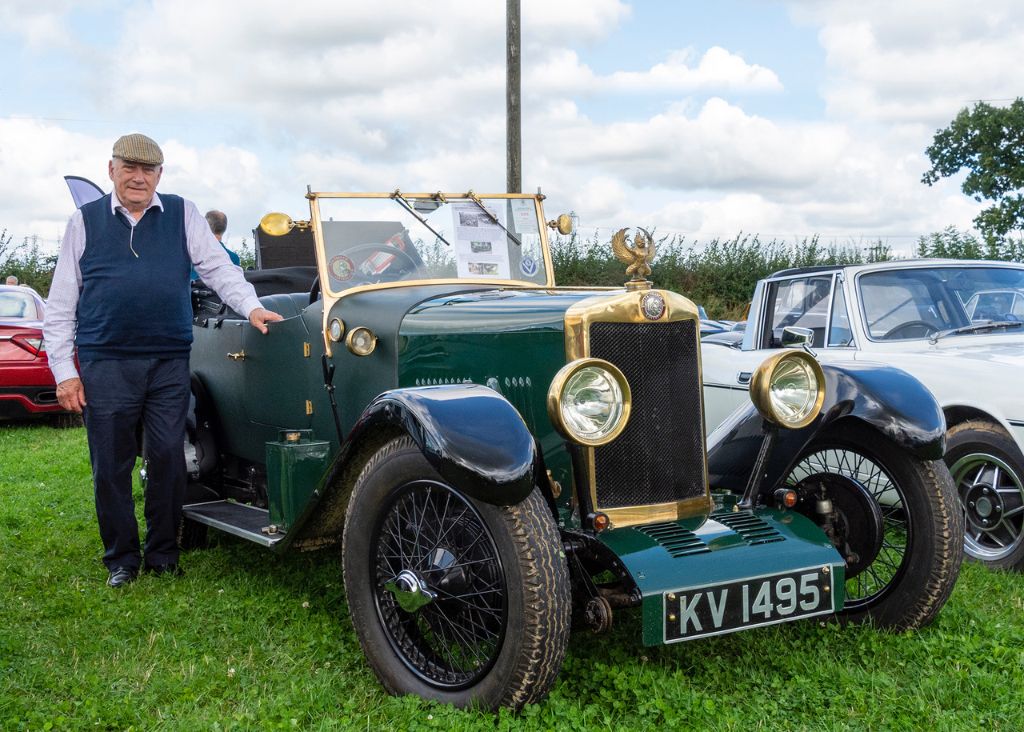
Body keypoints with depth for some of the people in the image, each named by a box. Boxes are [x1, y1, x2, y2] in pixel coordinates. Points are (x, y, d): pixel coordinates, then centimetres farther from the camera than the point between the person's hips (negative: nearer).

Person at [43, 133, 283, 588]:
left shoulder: (182, 214, 10)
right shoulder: (85, 221, 8)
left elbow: (217, 266, 5)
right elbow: (61, 303, 8)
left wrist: (251, 306, -14)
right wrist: (64, 372, 2)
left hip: (170, 362, 1)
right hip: (105, 366, 0)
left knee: (168, 459, 3)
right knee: (111, 466, 5)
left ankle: (163, 554, 18)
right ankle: (121, 559, 19)